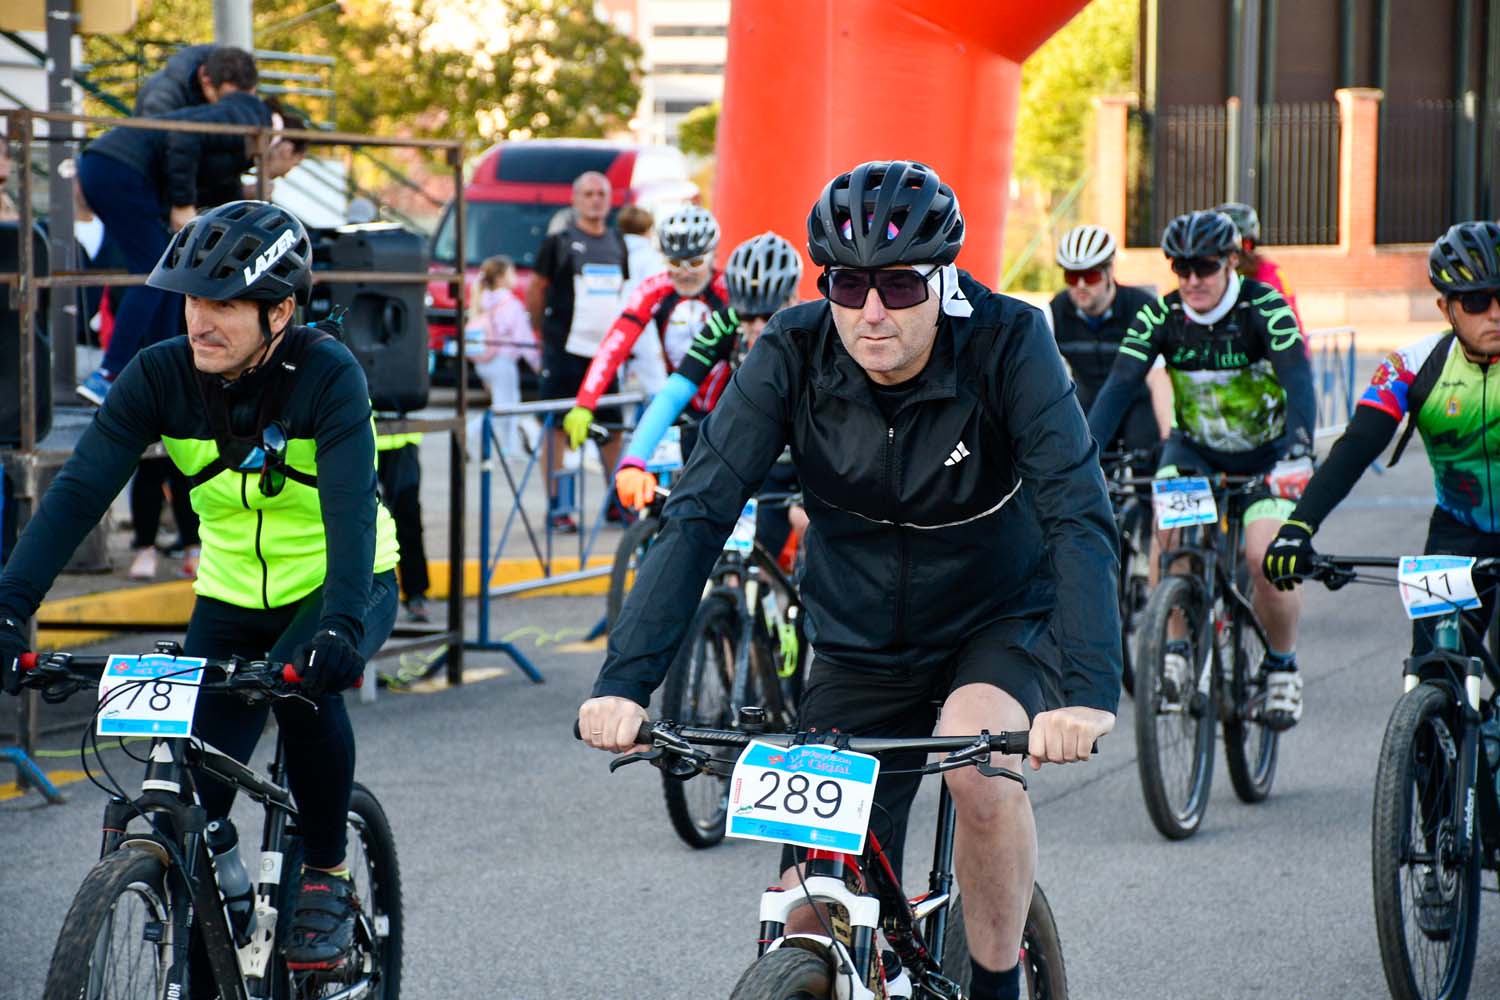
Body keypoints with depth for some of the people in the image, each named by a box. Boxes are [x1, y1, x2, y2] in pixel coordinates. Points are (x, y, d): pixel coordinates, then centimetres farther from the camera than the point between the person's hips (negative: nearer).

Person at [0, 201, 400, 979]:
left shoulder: (327, 375, -24)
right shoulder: (160, 376, -16)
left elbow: (351, 502, -36)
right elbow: (78, 491, -24)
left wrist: (342, 625, -53)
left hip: (343, 587, -3)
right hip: (232, 597, 3)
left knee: (303, 686, -34)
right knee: (189, 806, -9)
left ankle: (327, 880, -12)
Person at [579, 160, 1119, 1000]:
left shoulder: (1008, 343, -24)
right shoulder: (793, 355, -18)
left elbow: (1078, 516, -33)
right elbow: (698, 515, -23)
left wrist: (1088, 691, -47)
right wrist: (625, 682, -36)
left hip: (1001, 624, -2)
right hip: (860, 647, 2)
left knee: (982, 762, -33)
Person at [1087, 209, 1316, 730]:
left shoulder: (1264, 307, -22)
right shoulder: (1159, 316, -15)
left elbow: (1299, 383, -33)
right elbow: (1118, 387, -21)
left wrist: (1297, 456, -50)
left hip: (1266, 452, -2)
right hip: (1195, 448, 2)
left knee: (1264, 558, -20)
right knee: (1168, 528, -27)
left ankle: (1282, 664, 6)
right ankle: (1174, 646, -11)